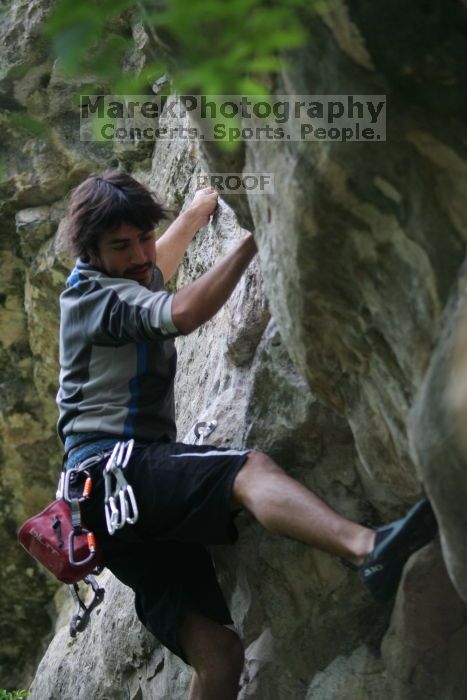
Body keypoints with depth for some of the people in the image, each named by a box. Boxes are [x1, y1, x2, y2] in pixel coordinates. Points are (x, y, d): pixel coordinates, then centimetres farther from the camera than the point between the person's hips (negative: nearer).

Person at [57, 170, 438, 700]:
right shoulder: (97, 294, -5)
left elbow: (154, 272, 49)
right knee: (251, 471, -36)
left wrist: (197, 209, 55)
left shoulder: (122, 282, 24)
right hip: (112, 469, -10)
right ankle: (368, 550, -61)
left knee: (216, 652, -4)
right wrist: (252, 239, -19)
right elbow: (183, 313, -24)